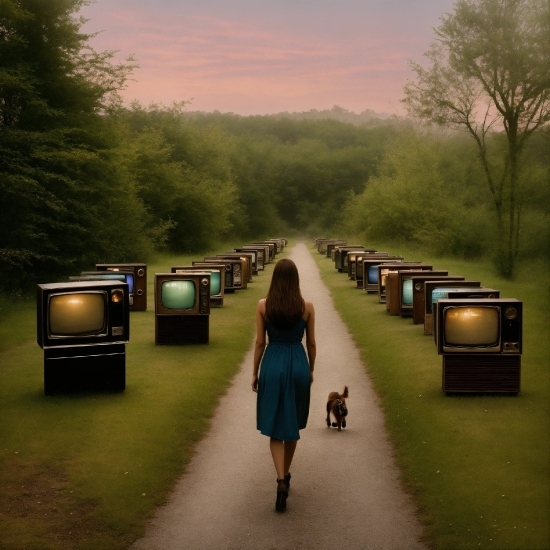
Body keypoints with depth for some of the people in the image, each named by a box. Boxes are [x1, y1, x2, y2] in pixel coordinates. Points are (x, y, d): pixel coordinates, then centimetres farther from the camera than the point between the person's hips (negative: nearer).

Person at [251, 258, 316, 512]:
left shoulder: (263, 305, -7)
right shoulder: (307, 306, -4)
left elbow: (259, 342, -3)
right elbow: (311, 342, 3)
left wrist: (255, 372, 8)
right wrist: (311, 369, 17)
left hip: (272, 364, -1)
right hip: (298, 363, 1)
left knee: (275, 427, 4)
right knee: (292, 424, 18)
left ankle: (282, 481, -13)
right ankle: (285, 475, 31)